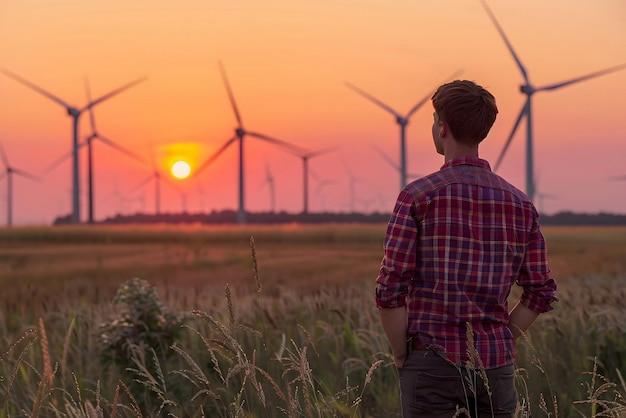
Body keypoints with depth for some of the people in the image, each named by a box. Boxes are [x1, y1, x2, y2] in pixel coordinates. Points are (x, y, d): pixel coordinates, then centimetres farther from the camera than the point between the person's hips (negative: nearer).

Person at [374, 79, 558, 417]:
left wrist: (401, 358, 0)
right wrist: (497, 345, 12)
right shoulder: (520, 203, 6)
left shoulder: (419, 196, -7)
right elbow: (541, 292, 8)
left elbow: (390, 289, -11)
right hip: (496, 365, 4)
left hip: (433, 363, -4)